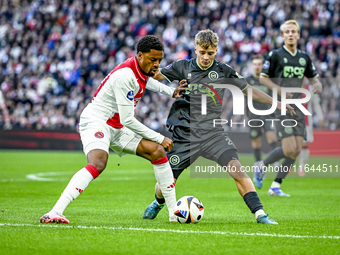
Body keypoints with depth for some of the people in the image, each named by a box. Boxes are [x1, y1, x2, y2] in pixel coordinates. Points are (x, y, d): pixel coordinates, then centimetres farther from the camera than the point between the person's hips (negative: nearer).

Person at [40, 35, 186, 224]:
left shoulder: (143, 69, 5)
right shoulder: (125, 75, -24)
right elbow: (127, 119, -23)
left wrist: (171, 92, 26)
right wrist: (159, 138, -14)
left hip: (116, 129, 10)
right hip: (95, 121, -10)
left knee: (158, 151, 1)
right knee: (98, 163, -35)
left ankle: (174, 212, 7)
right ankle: (54, 213, -44)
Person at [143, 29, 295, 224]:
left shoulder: (224, 71, 1)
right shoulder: (183, 67, 0)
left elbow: (249, 90, 12)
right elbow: (154, 75, 9)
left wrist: (276, 103, 7)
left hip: (213, 133, 0)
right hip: (185, 134, 0)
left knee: (236, 168, -24)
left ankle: (259, 213, -21)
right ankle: (159, 202, 39)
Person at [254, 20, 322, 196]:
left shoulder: (304, 57, 12)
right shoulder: (275, 55, -4)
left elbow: (313, 77, 22)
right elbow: (263, 77, -2)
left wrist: (317, 84, -2)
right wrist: (279, 89, -16)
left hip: (297, 107, 6)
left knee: (297, 150, -1)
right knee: (289, 149, -15)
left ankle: (275, 186, 9)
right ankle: (261, 166, 10)